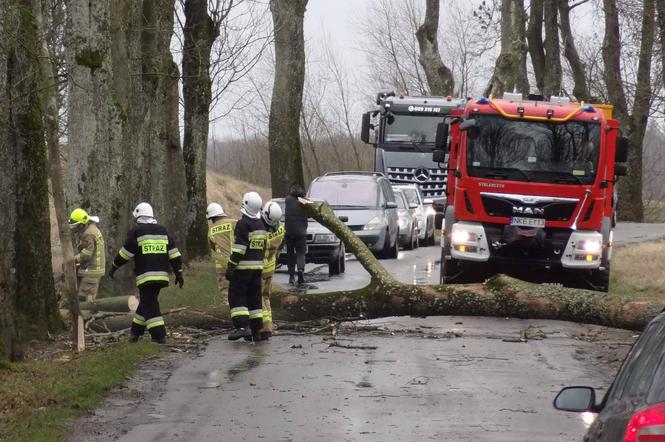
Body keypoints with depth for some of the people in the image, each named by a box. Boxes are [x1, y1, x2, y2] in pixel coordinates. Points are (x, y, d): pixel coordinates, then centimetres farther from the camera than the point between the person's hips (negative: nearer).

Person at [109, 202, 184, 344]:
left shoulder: (136, 231, -3)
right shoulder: (162, 230, 12)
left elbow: (125, 253, -1)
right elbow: (174, 253, 8)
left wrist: (114, 267, 11)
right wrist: (178, 273, 10)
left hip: (146, 276, -6)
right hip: (162, 275, 6)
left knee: (149, 306, -3)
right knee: (146, 302, 18)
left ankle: (159, 335, -13)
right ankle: (135, 332, 28)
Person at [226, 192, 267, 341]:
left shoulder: (243, 224, -14)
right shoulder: (261, 225, 12)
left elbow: (238, 248, -19)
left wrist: (230, 267, -18)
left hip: (242, 267, -8)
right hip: (258, 267, 8)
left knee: (236, 297, -4)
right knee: (254, 298, 12)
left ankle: (243, 327, -17)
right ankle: (256, 330, 12)